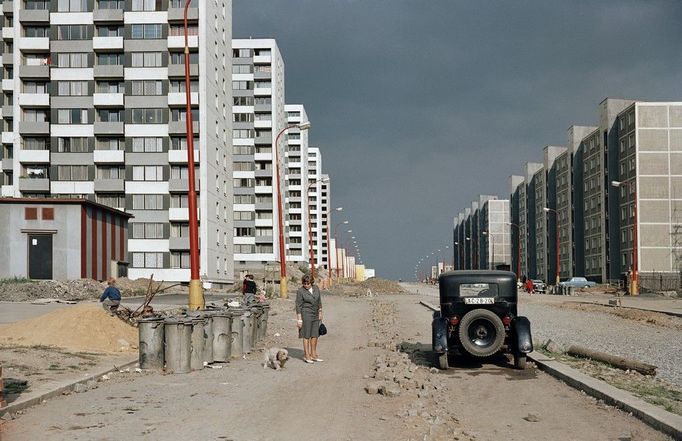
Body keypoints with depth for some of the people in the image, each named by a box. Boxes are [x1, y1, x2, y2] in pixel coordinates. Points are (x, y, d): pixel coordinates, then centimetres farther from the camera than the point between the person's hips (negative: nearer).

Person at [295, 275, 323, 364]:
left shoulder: (316, 288, 4)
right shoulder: (300, 291, -12)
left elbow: (319, 301, 14)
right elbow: (298, 306, -12)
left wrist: (320, 313, 13)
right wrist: (299, 320, -14)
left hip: (315, 315, 6)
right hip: (306, 314, -6)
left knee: (315, 335, 9)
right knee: (307, 335, -2)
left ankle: (313, 355, 18)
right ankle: (306, 356, 5)